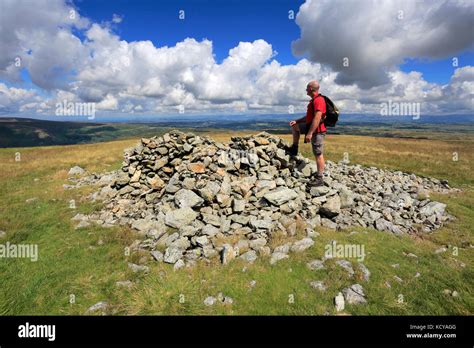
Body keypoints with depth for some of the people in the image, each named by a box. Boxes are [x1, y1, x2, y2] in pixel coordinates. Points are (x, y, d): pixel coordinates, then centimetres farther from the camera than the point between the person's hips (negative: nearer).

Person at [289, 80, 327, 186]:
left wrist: (309, 133, -31)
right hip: (312, 127, 10)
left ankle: (319, 179, -2)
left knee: (318, 154, -7)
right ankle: (294, 149, 25)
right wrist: (296, 121, 15)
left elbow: (317, 118, -28)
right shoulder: (314, 100, 14)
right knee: (295, 126, 21)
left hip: (317, 131, -10)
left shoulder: (318, 100, -19)